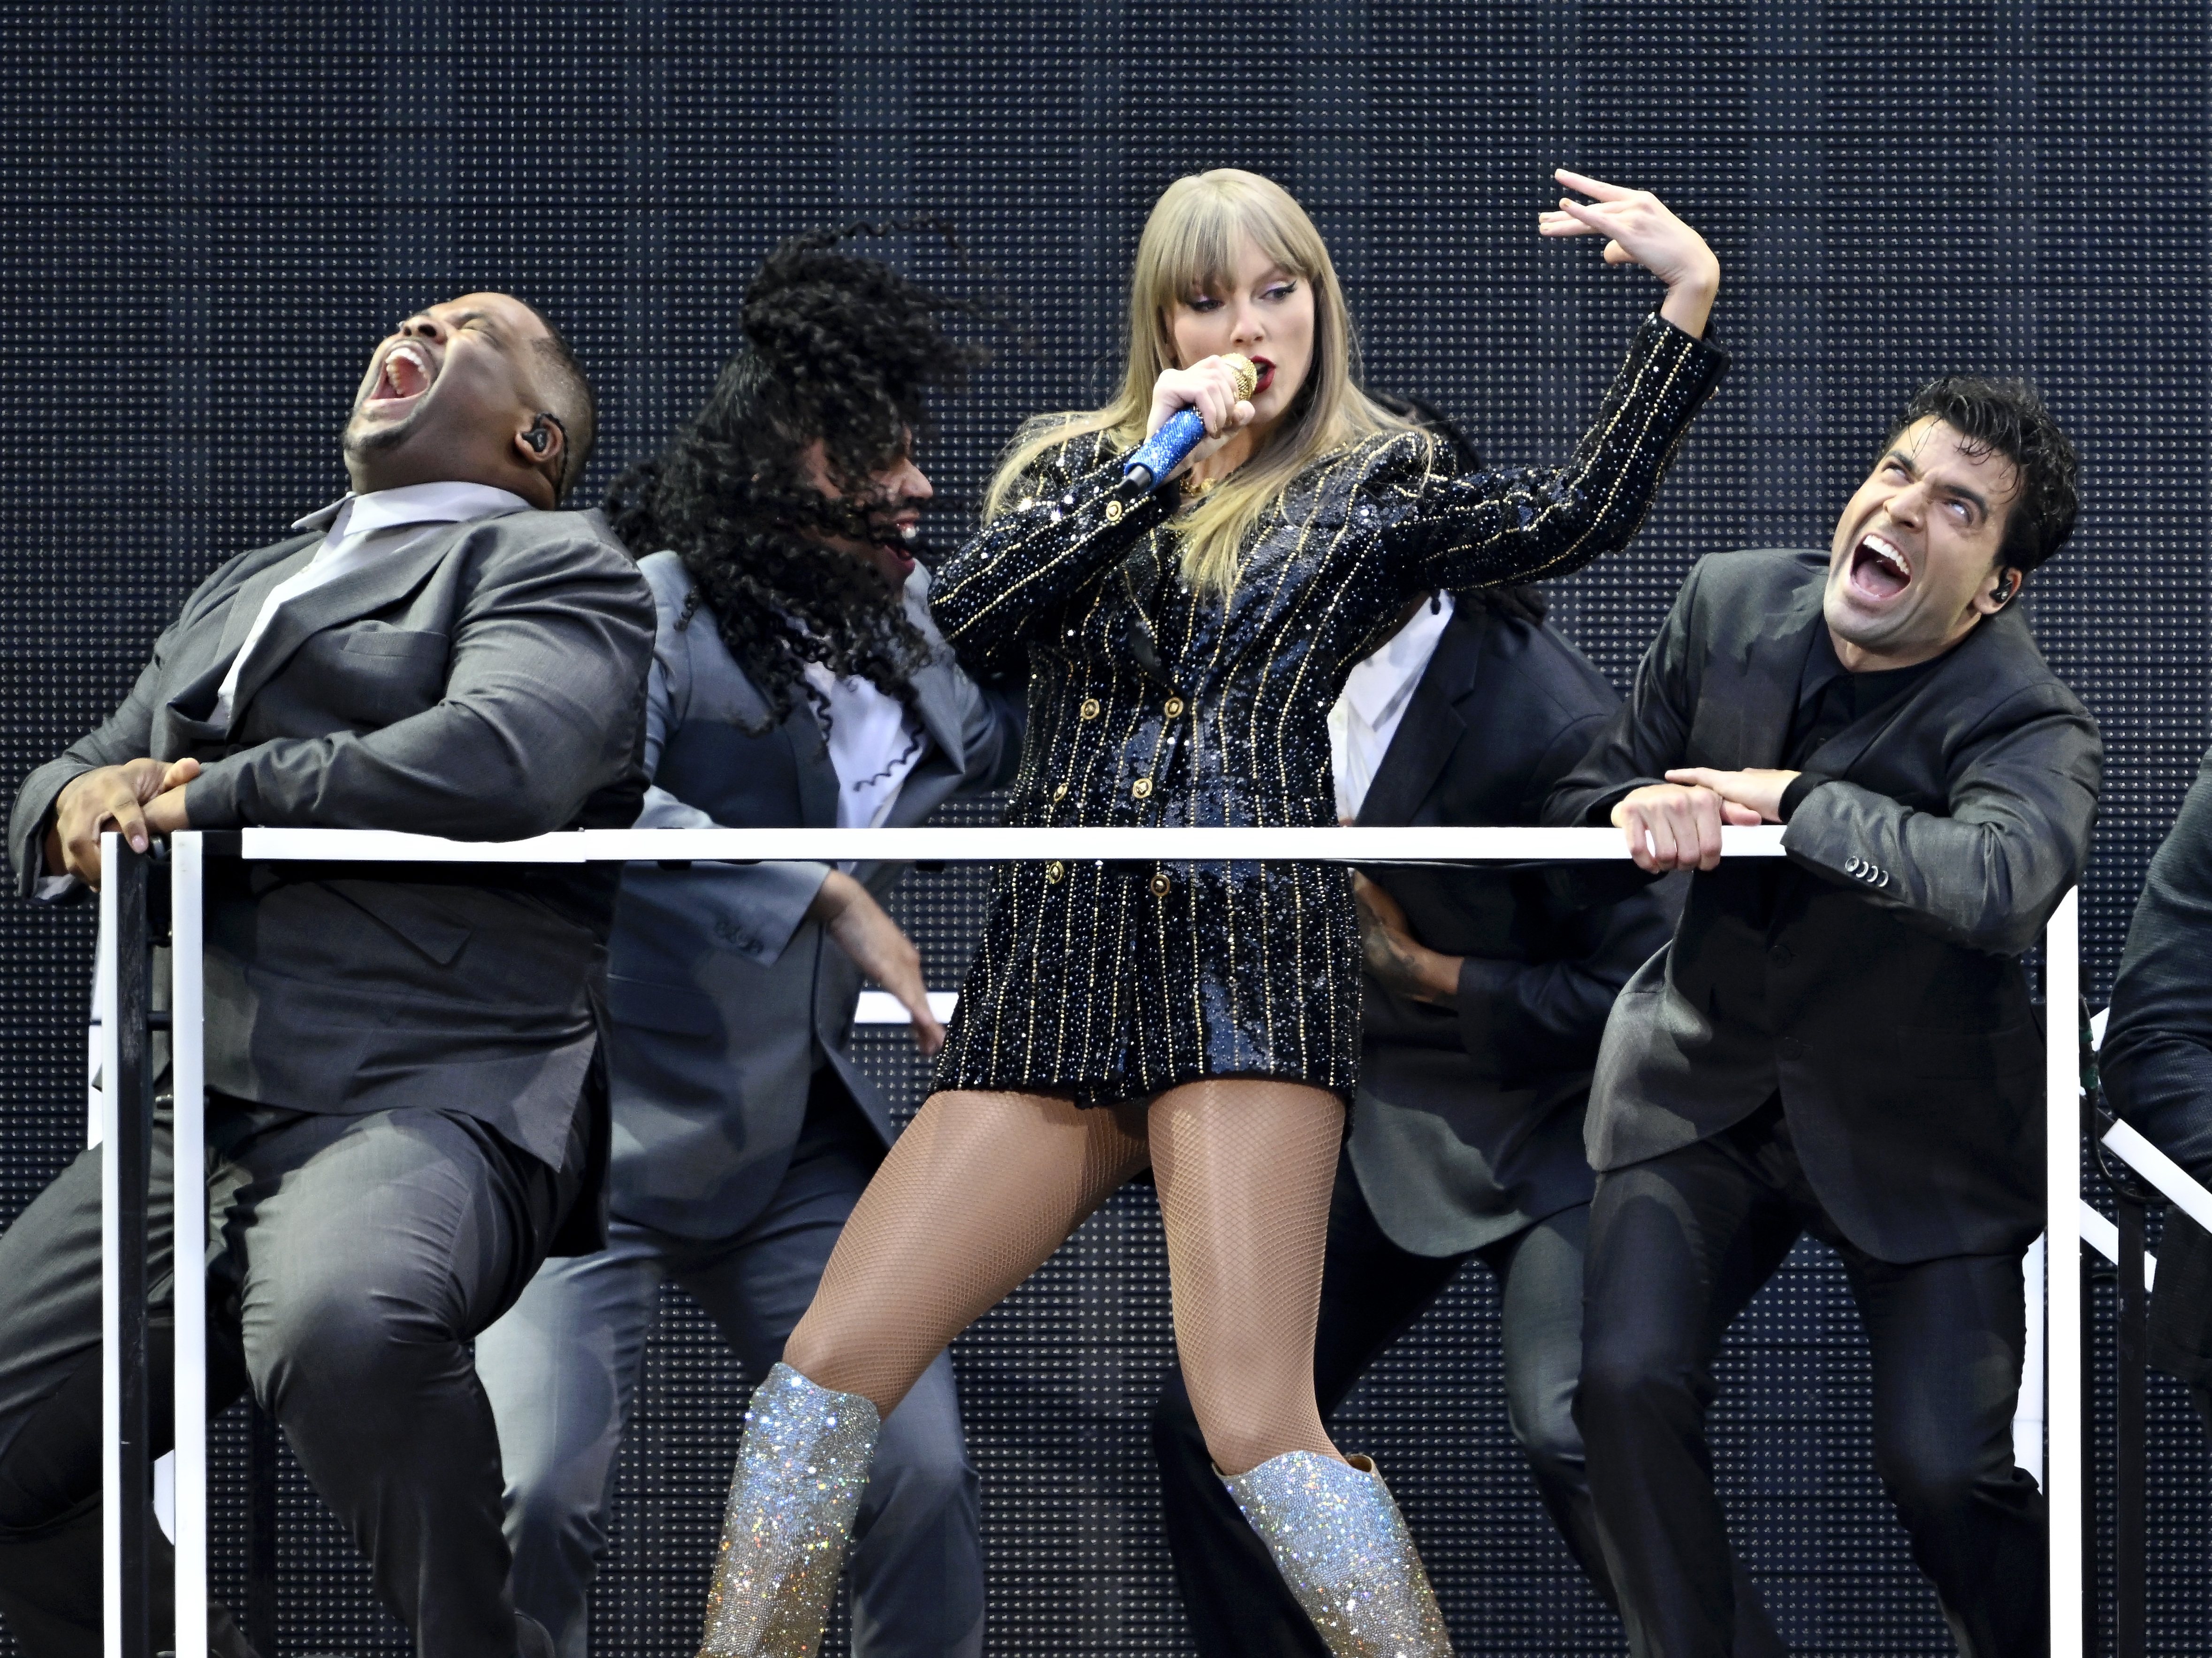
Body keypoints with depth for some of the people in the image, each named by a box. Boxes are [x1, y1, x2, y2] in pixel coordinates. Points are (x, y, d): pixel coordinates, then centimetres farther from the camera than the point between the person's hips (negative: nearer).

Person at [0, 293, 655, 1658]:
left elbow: (497, 761, -15)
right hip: (195, 1121, 8)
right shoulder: (244, 589, 31)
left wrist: (205, 802, -9)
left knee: (345, 1322, -38)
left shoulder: (555, 564, 6)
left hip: (427, 1099, -8)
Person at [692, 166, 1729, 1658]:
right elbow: (964, 620, 2)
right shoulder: (1076, 469, 19)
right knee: (829, 1363, -3)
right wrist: (1151, 467, -4)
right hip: (1054, 976, 4)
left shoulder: (1372, 489, 11)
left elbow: (1578, 519, -4)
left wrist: (1689, 300, -10)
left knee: (1255, 1423, -17)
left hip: (1248, 961, -4)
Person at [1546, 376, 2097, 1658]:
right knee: (1628, 1383, -14)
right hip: (1701, 1085, 4)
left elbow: (2002, 882, -47)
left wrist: (1791, 800, -34)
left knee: (1942, 1464, -9)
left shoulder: (2030, 729, -23)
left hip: (1917, 1129, -4)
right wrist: (1640, 808, -20)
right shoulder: (1730, 604, -6)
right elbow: (1584, 797, 6)